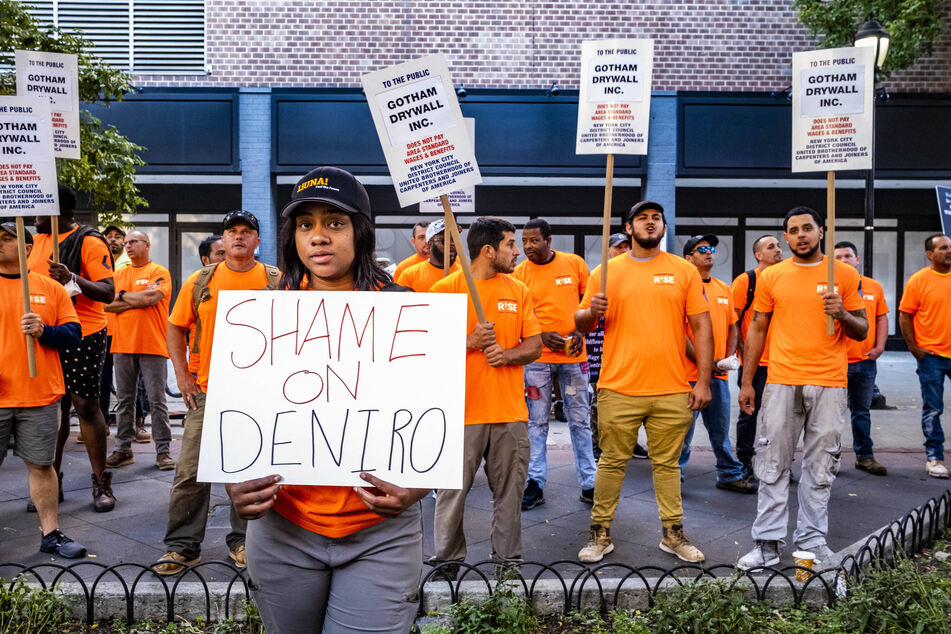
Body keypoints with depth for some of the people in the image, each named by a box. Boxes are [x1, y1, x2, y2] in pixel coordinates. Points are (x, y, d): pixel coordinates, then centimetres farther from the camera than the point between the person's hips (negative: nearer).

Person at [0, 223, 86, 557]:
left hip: (41, 395, 1)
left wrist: (44, 331, -15)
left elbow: (74, 334, 4)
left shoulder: (51, 288, 7)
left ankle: (51, 533, 18)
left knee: (41, 464, 8)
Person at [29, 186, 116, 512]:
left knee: (86, 405, -2)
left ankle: (101, 482, 9)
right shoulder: (38, 240, 13)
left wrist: (72, 278, -29)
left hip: (82, 336, -6)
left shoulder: (89, 242, -9)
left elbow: (108, 292, -14)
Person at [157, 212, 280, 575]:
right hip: (206, 392, 1)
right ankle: (182, 546, 15)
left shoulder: (276, 282, 1)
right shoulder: (200, 281, 4)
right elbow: (176, 328, 9)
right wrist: (182, 376, 0)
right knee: (191, 472, 2)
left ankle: (242, 542, 23)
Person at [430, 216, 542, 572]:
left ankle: (508, 559, 23)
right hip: (461, 411, -3)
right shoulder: (445, 289, -3)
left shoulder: (518, 290, 10)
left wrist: (506, 354, -9)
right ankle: (447, 561, 20)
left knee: (510, 489, 9)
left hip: (511, 411, 4)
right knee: (452, 490, 4)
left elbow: (535, 346, 10)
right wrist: (470, 342, -16)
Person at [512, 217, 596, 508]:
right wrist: (541, 336, -12)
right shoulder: (519, 273, 0)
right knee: (537, 422, 4)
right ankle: (535, 484, 12)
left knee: (579, 421, 8)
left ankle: (588, 484, 16)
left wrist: (581, 331, -4)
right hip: (537, 357, 0)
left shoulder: (575, 263, 2)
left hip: (574, 355, 1)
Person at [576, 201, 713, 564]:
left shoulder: (684, 271, 7)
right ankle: (600, 534, 18)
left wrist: (703, 381, -1)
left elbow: (701, 328, 5)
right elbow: (582, 324, 9)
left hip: (672, 391, 1)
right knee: (612, 462, 6)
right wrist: (591, 311, -15)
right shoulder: (606, 271, 6)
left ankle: (673, 534, 23)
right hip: (618, 389, 0)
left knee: (667, 463, 10)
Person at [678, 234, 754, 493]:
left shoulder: (724, 289, 14)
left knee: (721, 429, 14)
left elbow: (732, 327, 18)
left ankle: (729, 474, 25)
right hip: (689, 373, -6)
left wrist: (727, 358, 2)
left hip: (719, 374, 6)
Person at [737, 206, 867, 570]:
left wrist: (843, 315, -13)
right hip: (781, 382, 0)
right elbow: (757, 329, 10)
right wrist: (746, 382, 6)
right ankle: (768, 543, 10)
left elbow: (861, 332, 9)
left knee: (821, 467, 6)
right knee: (772, 465, 2)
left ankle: (812, 540, 19)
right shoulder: (772, 276, 7)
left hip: (829, 385, 0)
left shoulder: (845, 274, 6)